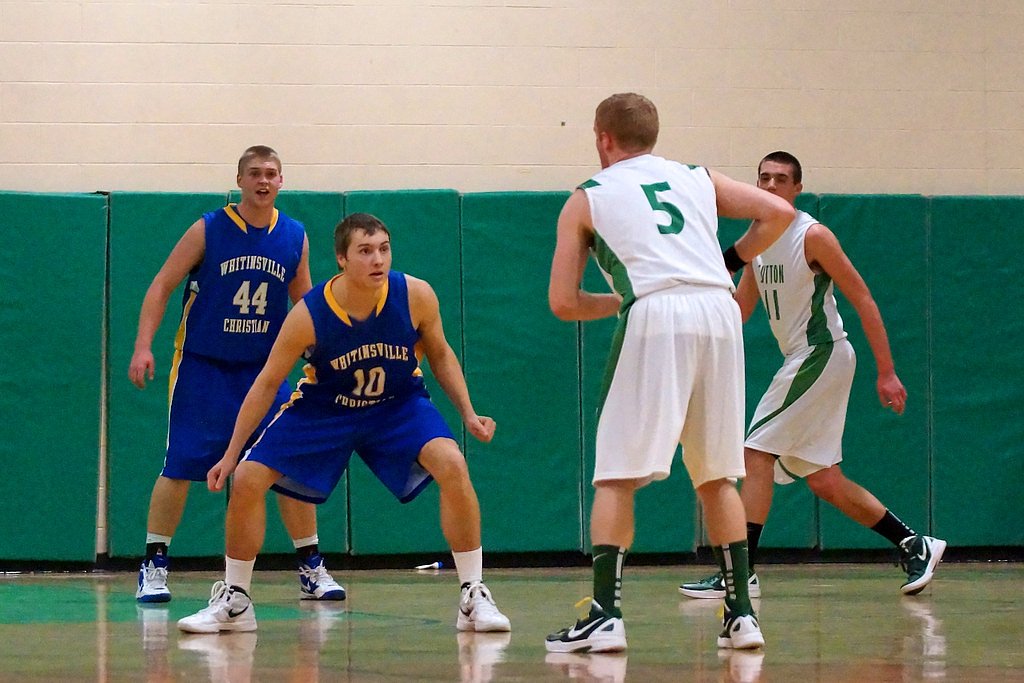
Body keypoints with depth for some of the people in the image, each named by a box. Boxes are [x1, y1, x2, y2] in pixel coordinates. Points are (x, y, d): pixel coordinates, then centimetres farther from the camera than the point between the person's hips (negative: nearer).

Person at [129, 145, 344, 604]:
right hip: (202, 365, -3)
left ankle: (311, 570, 7)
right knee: (180, 466, -5)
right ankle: (153, 567, 5)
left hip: (264, 368, 3)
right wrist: (143, 346, -14)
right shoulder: (208, 230, -7)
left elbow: (303, 301, 16)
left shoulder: (294, 237, 3)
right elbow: (161, 286, -5)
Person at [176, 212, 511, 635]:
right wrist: (231, 454, -10)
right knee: (248, 480, -10)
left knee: (451, 464, -26)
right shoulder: (309, 315, -26)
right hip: (325, 407, 0)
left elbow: (440, 355, -2)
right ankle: (233, 602, 10)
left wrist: (469, 415, -10)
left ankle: (474, 598, -14)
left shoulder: (416, 296, -23)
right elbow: (266, 384, -13)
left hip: (399, 403, 0)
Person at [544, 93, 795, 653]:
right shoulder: (698, 179, 25)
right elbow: (778, 213, 14)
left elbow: (564, 302, 12)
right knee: (716, 476, 16)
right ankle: (741, 614, 13)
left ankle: (605, 615, -10)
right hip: (719, 312, 4)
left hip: (653, 318, -4)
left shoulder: (587, 198, 17)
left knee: (617, 476, 1)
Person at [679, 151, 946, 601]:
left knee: (757, 454, -13)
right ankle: (914, 547, 16)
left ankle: (741, 572, -12)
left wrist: (886, 372, -16)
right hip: (802, 360, 9)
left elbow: (863, 301, -12)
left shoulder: (812, 236, -12)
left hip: (821, 354, -9)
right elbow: (738, 311, 20)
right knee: (822, 480, 8)